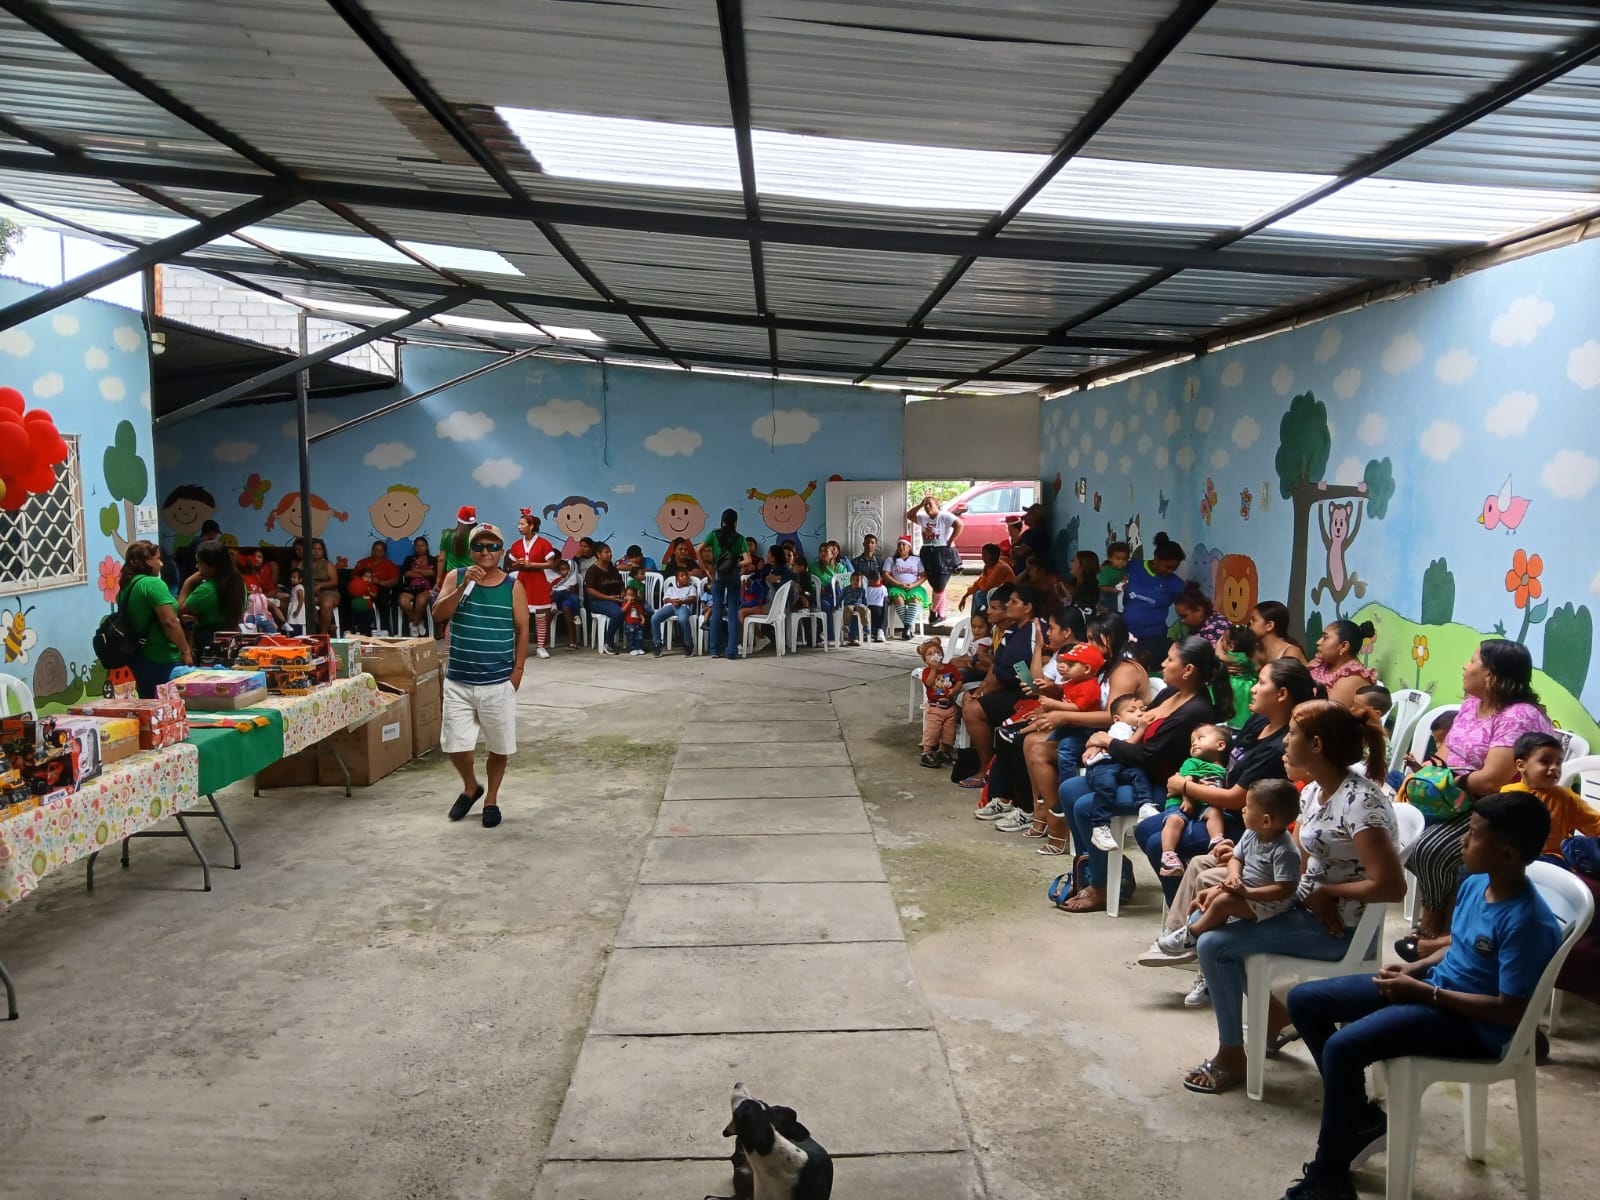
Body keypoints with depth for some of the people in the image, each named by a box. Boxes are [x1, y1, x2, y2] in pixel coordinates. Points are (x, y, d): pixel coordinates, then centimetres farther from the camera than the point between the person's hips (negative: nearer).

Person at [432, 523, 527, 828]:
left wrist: (517, 671, -4)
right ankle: (470, 787, 32)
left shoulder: (513, 586, -3)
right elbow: (438, 615, -12)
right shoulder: (456, 577, 0)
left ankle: (491, 799, 28)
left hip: (498, 683, -1)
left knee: (499, 747, 8)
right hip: (458, 681, 1)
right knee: (455, 745, 3)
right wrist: (464, 586, -23)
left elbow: (521, 631, 1)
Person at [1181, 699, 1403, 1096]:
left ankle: (1231, 1057, 4)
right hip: (1308, 909, 10)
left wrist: (1325, 892, -17)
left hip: (1341, 929, -10)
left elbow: (1391, 886, -30)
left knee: (1214, 944, -14)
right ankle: (1275, 1018, 24)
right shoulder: (1312, 792, 4)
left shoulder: (1360, 802, -25)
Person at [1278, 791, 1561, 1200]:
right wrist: (1412, 969, 0)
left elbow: (1512, 1012, -24)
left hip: (1473, 1024, -9)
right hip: (1433, 985, 10)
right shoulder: (1475, 884, 1)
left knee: (1343, 1046, -29)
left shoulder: (1527, 923, -25)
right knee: (1304, 1000, 4)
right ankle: (1363, 1119, 15)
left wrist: (1424, 993, -21)